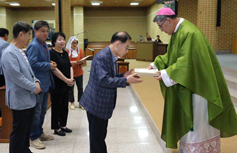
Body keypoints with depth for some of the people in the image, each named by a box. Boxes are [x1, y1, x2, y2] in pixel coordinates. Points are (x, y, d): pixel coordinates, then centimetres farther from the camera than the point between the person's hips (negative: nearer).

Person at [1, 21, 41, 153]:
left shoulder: (21, 52, 12)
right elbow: (17, 76, -23)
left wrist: (36, 81, 2)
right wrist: (34, 88, -15)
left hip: (29, 99, 10)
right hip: (20, 101, -9)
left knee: (27, 129, 21)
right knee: (18, 132, 3)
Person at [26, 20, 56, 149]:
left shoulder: (44, 45, 13)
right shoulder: (34, 46, -16)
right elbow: (32, 64, -25)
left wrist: (50, 65, 4)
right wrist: (49, 66, -17)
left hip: (45, 82, 9)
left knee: (42, 110, 18)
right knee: (36, 112, 1)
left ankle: (39, 133, 33)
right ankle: (34, 138, 15)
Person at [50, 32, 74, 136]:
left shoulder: (65, 53, 11)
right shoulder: (52, 53, -13)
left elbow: (70, 66, 11)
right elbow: (54, 69, -19)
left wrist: (71, 78, -5)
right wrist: (66, 80, -17)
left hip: (66, 85, 8)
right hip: (57, 85, -8)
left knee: (65, 106, 15)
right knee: (56, 106, 4)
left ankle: (63, 125, 28)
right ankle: (56, 128, 16)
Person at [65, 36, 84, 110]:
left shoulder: (80, 50, 3)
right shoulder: (67, 51, -7)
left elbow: (82, 61, 6)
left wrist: (80, 62, -16)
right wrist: (72, 62, -21)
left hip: (79, 72, 3)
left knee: (80, 88, 7)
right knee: (70, 88, 7)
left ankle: (80, 103, 19)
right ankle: (72, 103, 21)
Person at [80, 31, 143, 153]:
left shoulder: (112, 56, 8)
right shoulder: (101, 57, -22)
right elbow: (103, 80, -29)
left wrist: (124, 75, 1)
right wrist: (126, 80, -27)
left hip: (104, 103, 10)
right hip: (97, 103, -10)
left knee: (101, 135, 20)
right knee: (97, 138, 2)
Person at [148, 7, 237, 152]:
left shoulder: (189, 33, -22)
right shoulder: (178, 31, 10)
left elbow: (188, 62, -27)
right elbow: (172, 56, 18)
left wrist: (167, 74, -22)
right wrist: (156, 64, 8)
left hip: (197, 87, -10)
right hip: (185, 86, 10)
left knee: (198, 123, 3)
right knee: (187, 122, 17)